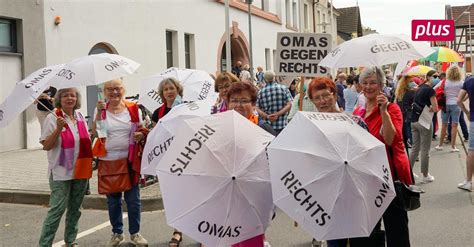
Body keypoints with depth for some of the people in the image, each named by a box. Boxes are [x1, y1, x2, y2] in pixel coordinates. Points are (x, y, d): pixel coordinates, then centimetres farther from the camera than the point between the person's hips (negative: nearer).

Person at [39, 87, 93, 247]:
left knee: (75, 208, 13)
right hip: (61, 172, -6)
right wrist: (58, 129, -23)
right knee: (57, 209, -9)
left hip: (80, 171, 6)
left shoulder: (80, 117, 9)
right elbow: (46, 146, -12)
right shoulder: (52, 118, -8)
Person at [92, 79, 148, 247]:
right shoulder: (101, 110, 1)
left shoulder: (133, 108, 1)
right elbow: (95, 132, -10)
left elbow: (142, 130, 10)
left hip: (130, 160, 0)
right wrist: (99, 112, -19)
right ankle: (117, 233, 26)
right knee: (113, 200, 11)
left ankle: (135, 233, 22)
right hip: (108, 160, 0)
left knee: (133, 199, 5)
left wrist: (141, 135, -12)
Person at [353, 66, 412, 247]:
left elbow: (391, 140, -23)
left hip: (390, 173, -6)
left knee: (395, 226, -1)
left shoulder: (391, 108, -7)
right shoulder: (358, 111, 10)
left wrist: (384, 111, -25)